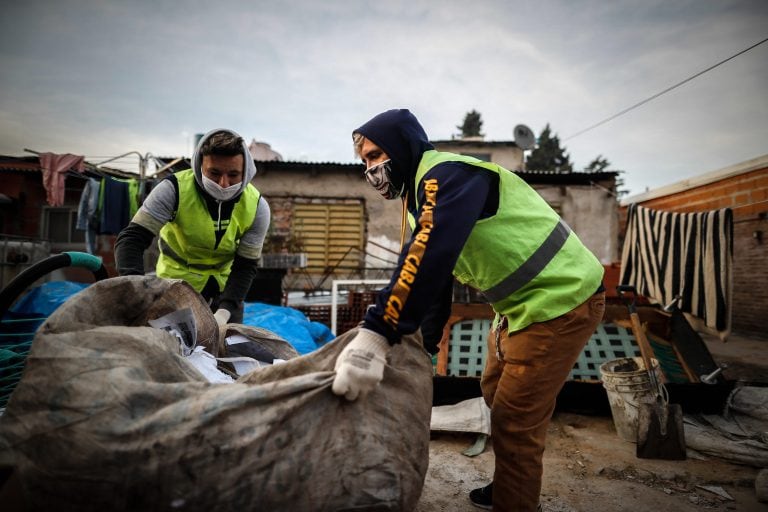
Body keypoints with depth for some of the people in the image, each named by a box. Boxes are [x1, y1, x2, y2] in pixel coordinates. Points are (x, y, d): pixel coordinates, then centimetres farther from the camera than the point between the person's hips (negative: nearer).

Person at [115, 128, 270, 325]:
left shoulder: (256, 206, -19)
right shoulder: (174, 189, -26)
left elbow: (246, 266, -15)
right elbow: (132, 238, -27)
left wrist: (225, 311, -29)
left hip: (224, 285, 2)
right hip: (177, 280, -2)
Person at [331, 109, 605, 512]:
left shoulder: (447, 173, -21)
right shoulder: (427, 191, 11)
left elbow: (428, 257, -38)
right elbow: (434, 272, 15)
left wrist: (376, 335, -43)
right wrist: (426, 342, 17)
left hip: (560, 299, -10)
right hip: (521, 304, 10)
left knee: (515, 420, -5)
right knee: (496, 396, 20)